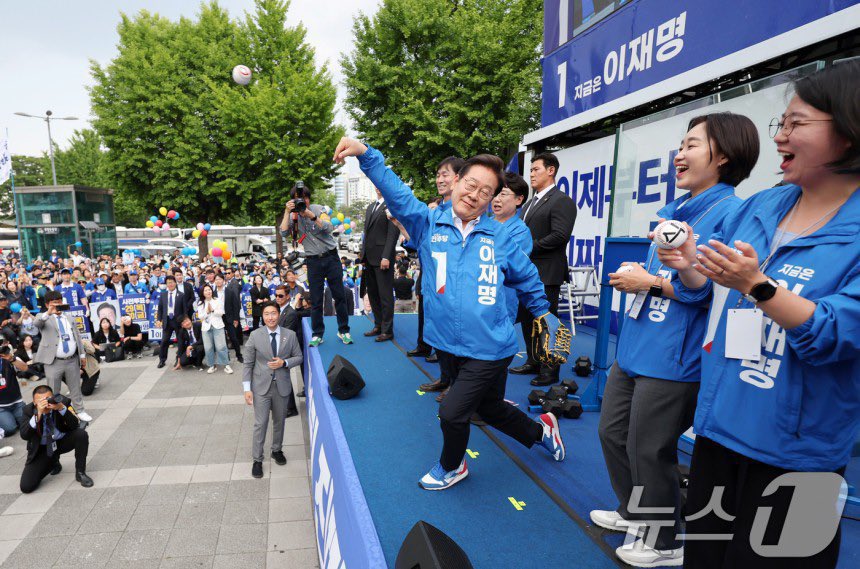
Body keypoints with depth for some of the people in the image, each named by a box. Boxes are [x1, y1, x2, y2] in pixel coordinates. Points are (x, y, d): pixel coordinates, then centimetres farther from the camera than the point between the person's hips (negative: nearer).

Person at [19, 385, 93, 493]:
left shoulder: (63, 402, -16)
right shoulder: (28, 410, -12)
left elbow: (75, 426, -24)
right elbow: (24, 435, -24)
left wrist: (62, 408, -38)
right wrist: (38, 414, -37)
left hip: (63, 442, -1)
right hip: (41, 449, 1)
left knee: (81, 434, -32)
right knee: (26, 486, -13)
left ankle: (80, 473, -12)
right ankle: (53, 462, 21)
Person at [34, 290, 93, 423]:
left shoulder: (69, 318, 14)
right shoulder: (44, 317, 2)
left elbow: (77, 337, 15)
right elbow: (37, 323, -24)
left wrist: (82, 354, 11)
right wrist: (48, 313, -42)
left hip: (72, 360, 4)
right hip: (54, 362, -3)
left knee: (76, 388, 13)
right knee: (53, 391, 6)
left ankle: (80, 411, 24)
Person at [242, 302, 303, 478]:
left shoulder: (290, 335, -4)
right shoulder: (255, 336, -7)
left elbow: (298, 357, 5)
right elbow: (248, 364, -4)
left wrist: (284, 362, -15)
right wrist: (247, 388, -8)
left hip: (282, 386, 2)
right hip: (261, 386, -2)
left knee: (279, 421, 16)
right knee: (260, 424, 1)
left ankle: (277, 450, 38)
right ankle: (257, 459, 18)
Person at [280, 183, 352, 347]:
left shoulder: (318, 209, -1)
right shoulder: (292, 215, 4)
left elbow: (328, 228, -15)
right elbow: (284, 232, -11)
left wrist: (311, 214, -23)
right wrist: (287, 212, -16)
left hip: (331, 257, -1)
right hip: (313, 261, 1)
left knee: (339, 296, 3)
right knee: (316, 300, 3)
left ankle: (343, 331, 16)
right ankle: (317, 334, 15)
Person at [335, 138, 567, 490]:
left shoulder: (498, 237, -4)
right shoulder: (429, 223, -5)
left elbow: (527, 276, 11)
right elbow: (395, 192, -20)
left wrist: (542, 310, 21)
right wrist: (366, 154, -34)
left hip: (489, 350, -2)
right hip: (447, 346, 3)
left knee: (452, 414, -3)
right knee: (490, 410, 23)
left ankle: (452, 466, 33)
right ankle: (541, 430, 54)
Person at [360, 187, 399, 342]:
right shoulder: (370, 207, 19)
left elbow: (393, 233, -13)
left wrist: (386, 257, -18)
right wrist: (362, 254, 15)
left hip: (382, 258, -8)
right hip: (369, 258, 8)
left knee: (385, 295, -2)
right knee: (373, 293, 12)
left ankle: (387, 330, 7)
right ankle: (378, 326, 22)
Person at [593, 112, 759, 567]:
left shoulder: (731, 214, -14)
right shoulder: (675, 210, 14)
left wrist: (651, 281, -17)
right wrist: (635, 275, 2)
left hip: (671, 362, -9)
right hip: (634, 350, 9)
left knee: (648, 452, 5)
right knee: (612, 433, 19)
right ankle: (633, 513, 43)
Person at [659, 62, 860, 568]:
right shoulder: (759, 207, 4)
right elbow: (706, 289, 9)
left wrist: (756, 284, -33)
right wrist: (689, 265, -12)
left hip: (792, 452, -5)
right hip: (717, 425, 6)